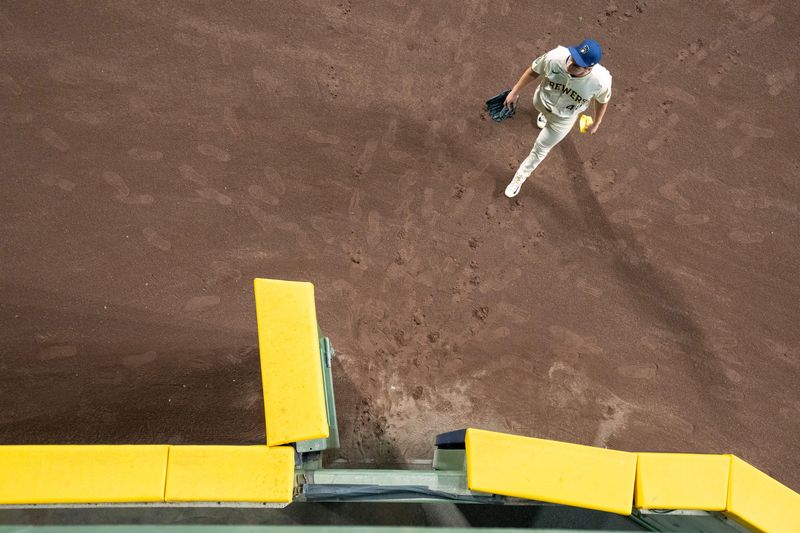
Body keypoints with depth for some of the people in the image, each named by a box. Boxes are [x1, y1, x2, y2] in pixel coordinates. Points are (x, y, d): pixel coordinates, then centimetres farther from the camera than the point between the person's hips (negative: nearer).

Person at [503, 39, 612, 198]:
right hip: (542, 102, 1)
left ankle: (519, 178, 39)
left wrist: (596, 123, 2)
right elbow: (533, 72, -16)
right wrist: (515, 92, -7)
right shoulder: (555, 57, -39)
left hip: (563, 119, -1)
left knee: (540, 149, 14)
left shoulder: (601, 80, -38)